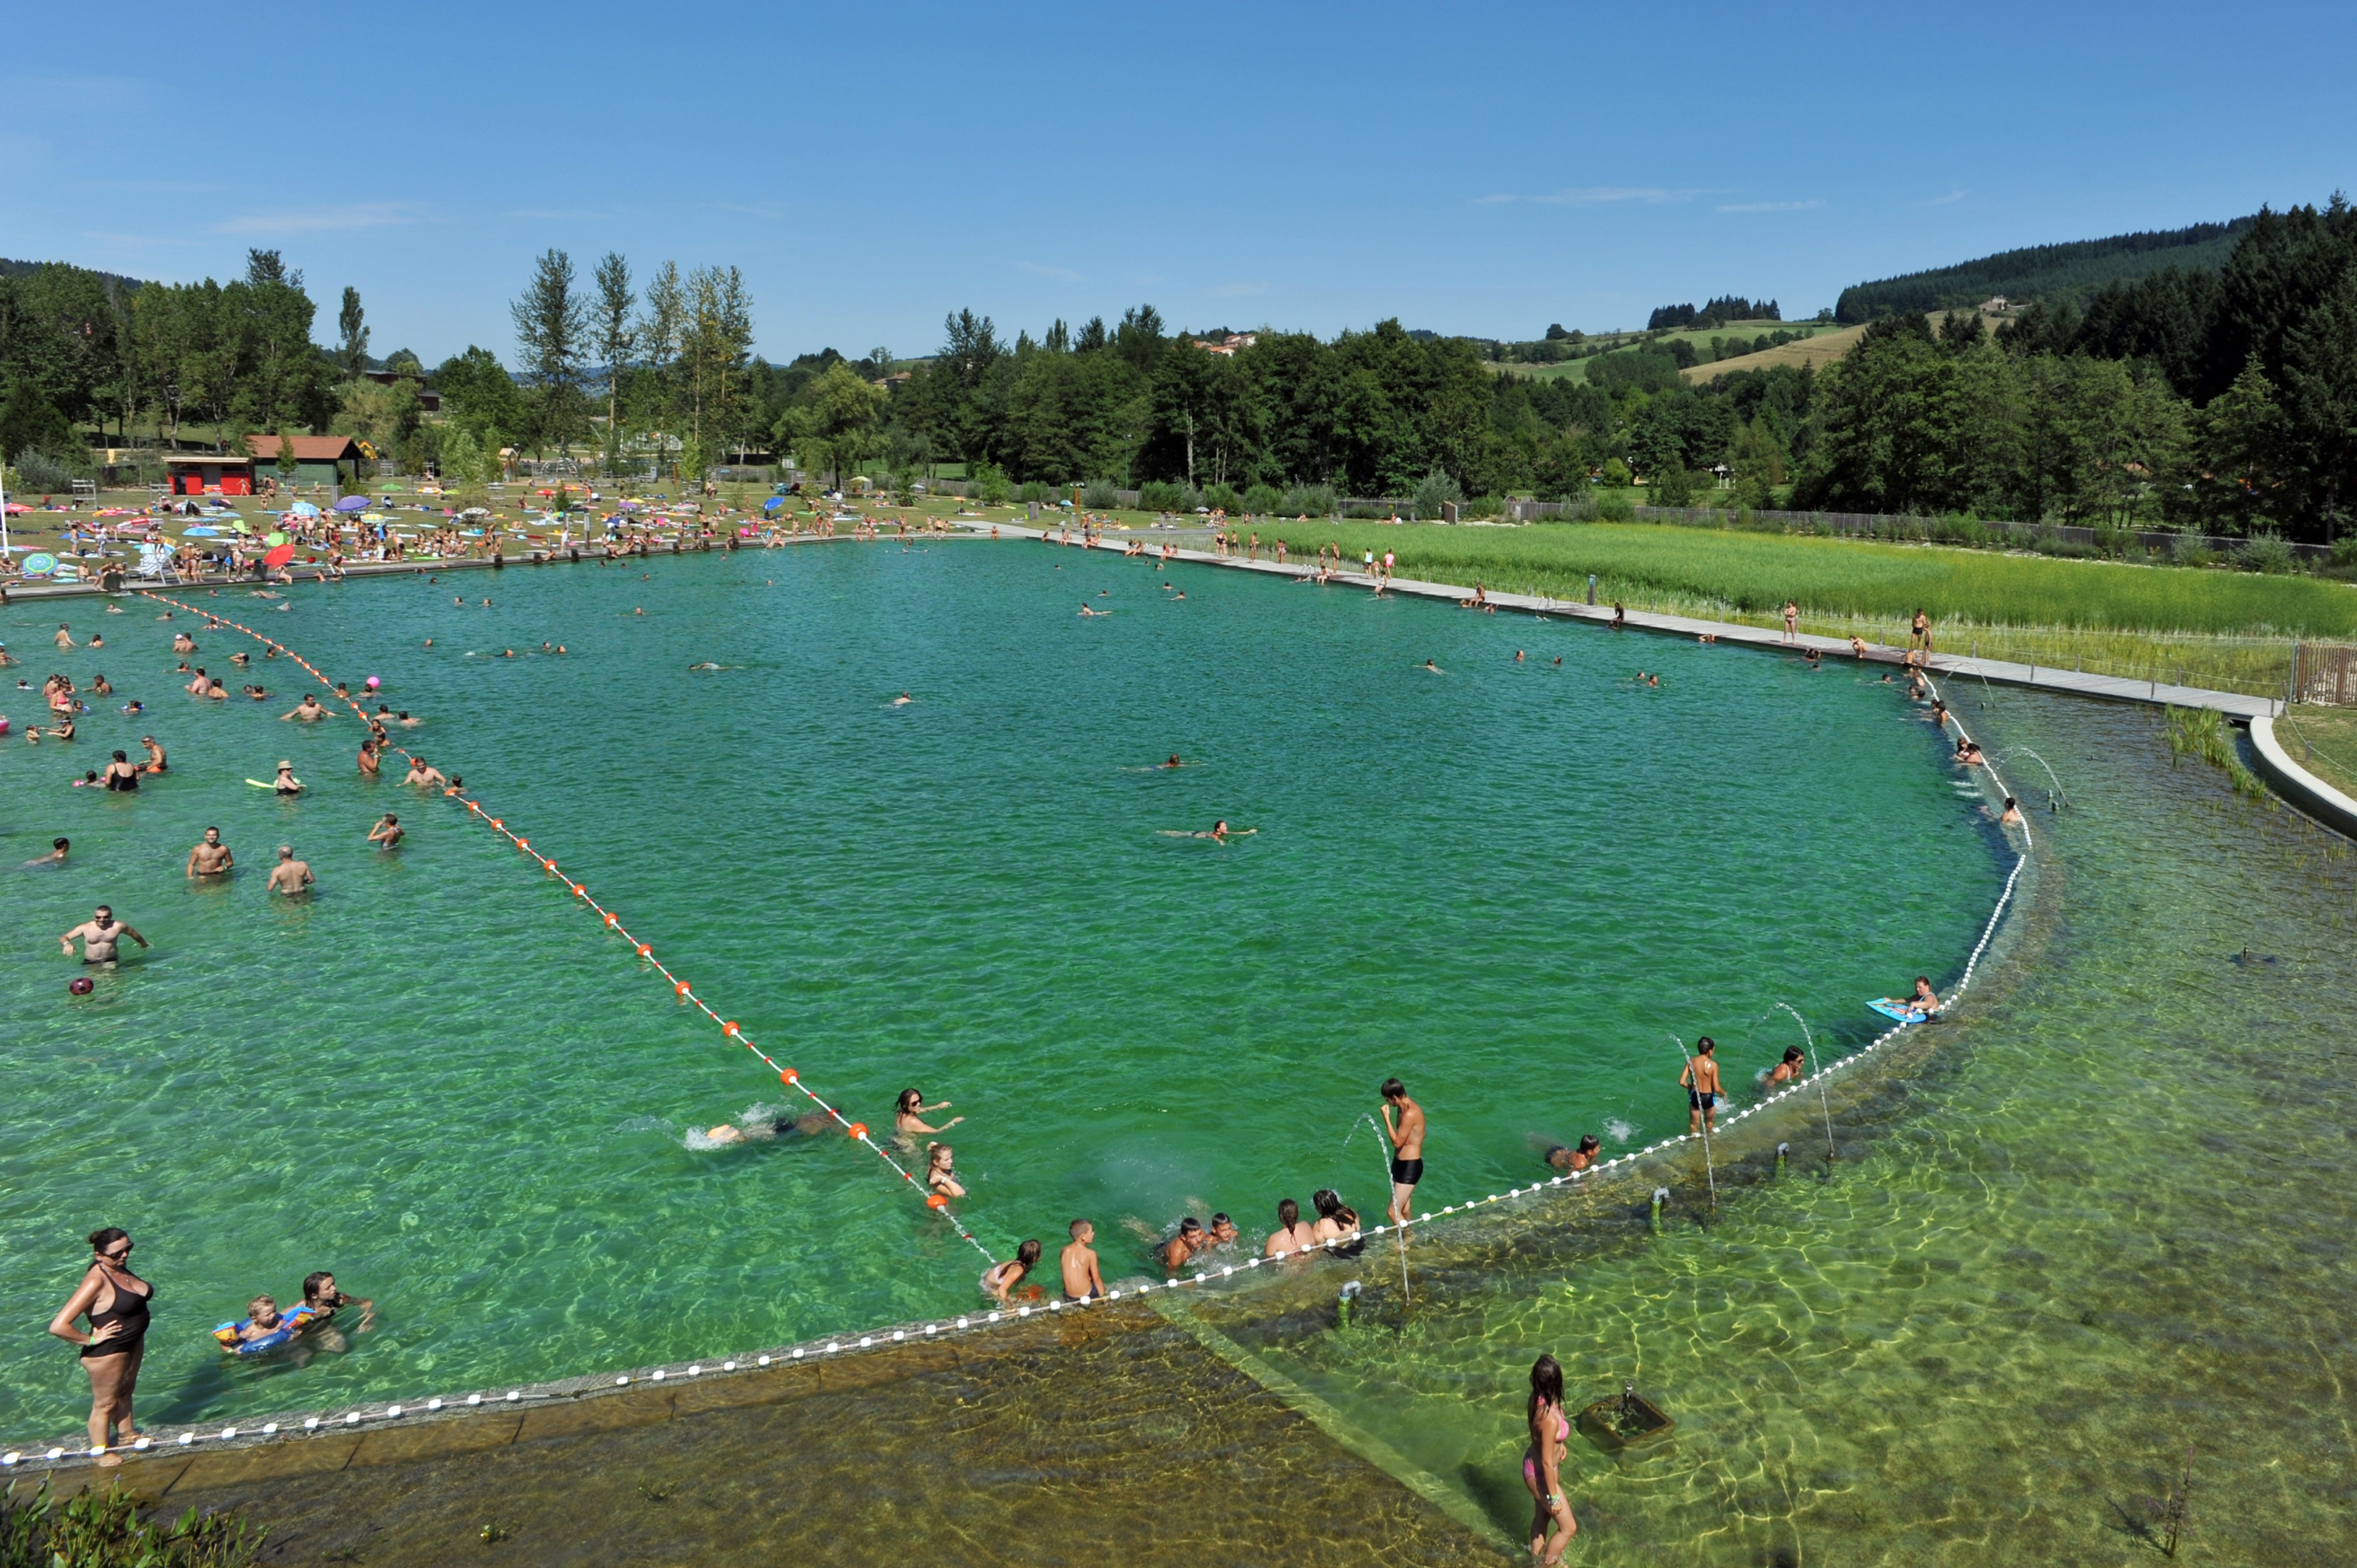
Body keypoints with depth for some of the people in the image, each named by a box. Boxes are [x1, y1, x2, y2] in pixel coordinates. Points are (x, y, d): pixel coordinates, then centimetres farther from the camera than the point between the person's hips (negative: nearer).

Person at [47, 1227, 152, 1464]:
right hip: (107, 1352, -8)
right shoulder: (96, 1282, -30)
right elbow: (58, 1326, -33)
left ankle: (126, 1436, 46)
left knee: (125, 1391, 27)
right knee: (105, 1404, 12)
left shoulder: (120, 1267, -4)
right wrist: (90, 1340, -22)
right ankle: (101, 1454, 30)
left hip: (134, 1342, 8)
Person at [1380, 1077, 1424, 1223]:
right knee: (1403, 1211, 19)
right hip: (1402, 1164, 10)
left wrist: (1387, 1118, -18)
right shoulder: (1404, 1108, 6)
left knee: (1393, 1212, -10)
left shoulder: (1410, 1114, -25)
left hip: (1410, 1167, -10)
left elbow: (1397, 1142, -22)